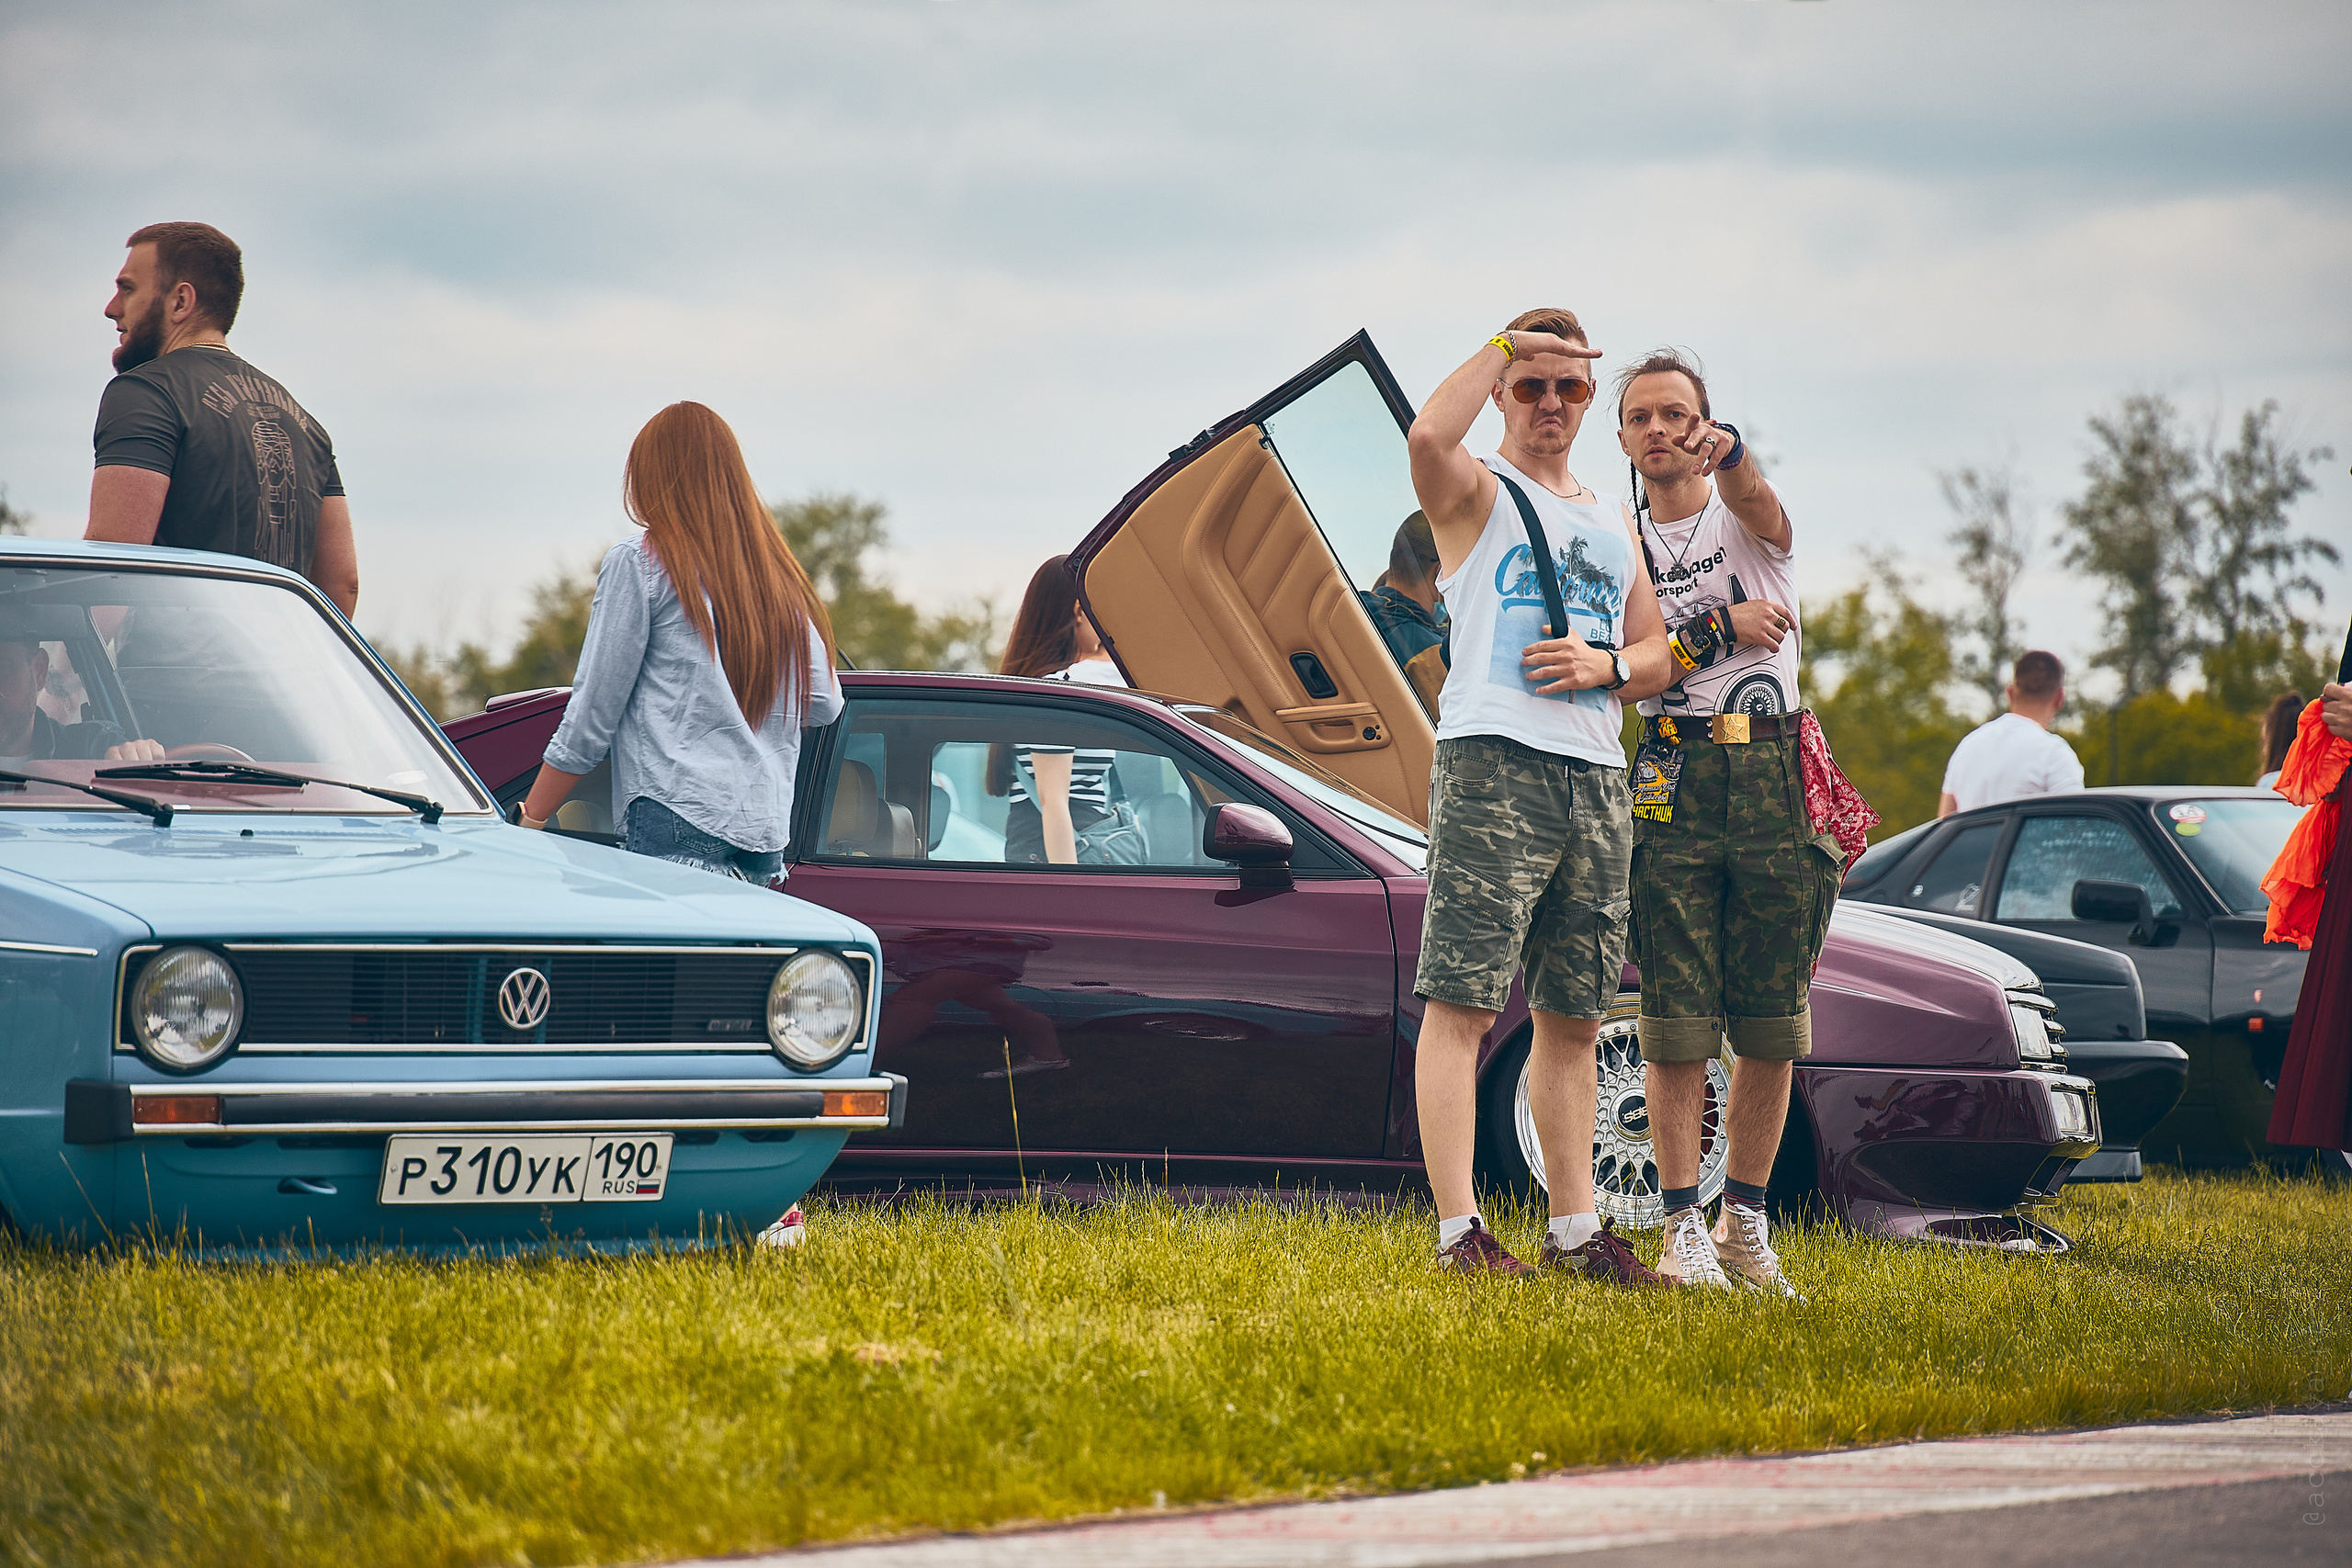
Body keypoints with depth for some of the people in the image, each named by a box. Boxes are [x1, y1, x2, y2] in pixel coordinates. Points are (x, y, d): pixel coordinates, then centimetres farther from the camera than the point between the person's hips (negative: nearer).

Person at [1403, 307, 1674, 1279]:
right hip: (1493, 765, -7)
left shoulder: (1613, 524, 23)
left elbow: (1658, 655, 22)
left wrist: (1609, 665, 0)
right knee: (1462, 1004, -11)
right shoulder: (1477, 494, 3)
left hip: (1597, 779, 7)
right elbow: (1426, 439, -21)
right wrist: (1505, 344, -12)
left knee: (1574, 1017, 11)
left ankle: (1575, 1228, 17)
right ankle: (1460, 1232, -15)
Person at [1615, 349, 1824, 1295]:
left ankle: (1746, 1218, 14)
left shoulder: (1746, 522, 7)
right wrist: (1723, 628, -14)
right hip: (1670, 781, 0)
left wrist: (1728, 453, -43)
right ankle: (1683, 1227, 0)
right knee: (1675, 1024, -5)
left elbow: (1755, 503, -20)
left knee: (1773, 1024, 2)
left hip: (1772, 779, 0)